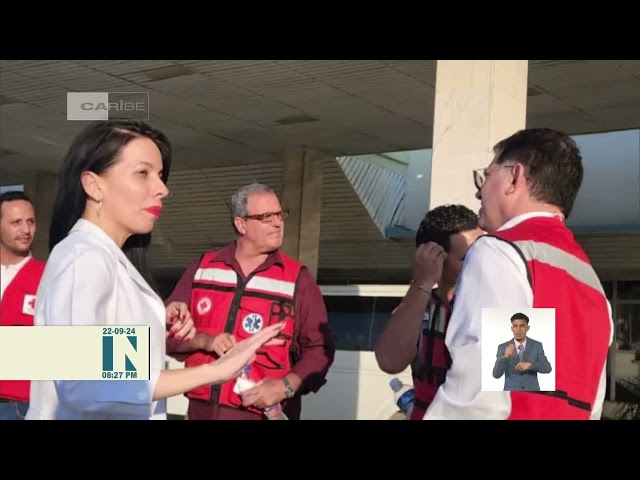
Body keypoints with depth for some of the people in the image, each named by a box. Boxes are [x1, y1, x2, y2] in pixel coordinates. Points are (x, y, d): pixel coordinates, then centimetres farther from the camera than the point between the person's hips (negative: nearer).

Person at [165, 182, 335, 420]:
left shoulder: (298, 279, 1)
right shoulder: (202, 269, 8)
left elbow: (319, 348, 1)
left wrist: (287, 386, -15)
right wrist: (204, 341, -10)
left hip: (265, 413, -2)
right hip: (202, 410, 3)